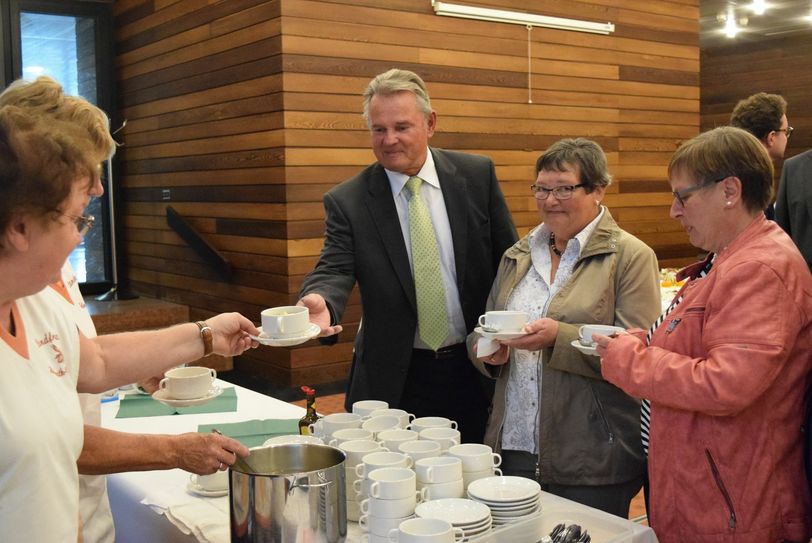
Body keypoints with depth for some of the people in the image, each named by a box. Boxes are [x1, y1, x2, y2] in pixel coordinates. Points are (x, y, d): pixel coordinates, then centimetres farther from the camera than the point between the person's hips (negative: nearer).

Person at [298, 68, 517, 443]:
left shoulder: (477, 175, -1)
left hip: (476, 368, 2)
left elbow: (509, 259, 4)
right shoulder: (347, 201, -5)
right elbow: (335, 269, -15)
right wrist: (320, 302, -38)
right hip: (395, 380, -1)